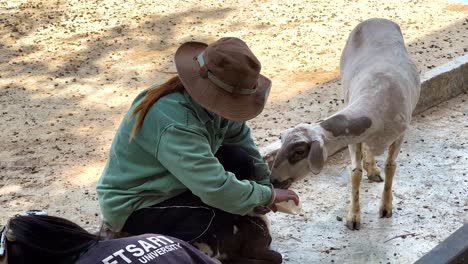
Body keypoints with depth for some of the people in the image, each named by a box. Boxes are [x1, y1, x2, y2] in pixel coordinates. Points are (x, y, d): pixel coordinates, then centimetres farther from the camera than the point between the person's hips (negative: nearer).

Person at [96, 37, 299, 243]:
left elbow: (240, 136, 4)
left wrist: (263, 183, -2)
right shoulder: (174, 125, -36)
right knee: (226, 208, -27)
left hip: (168, 185, 9)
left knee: (240, 160, -10)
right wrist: (268, 195, -24)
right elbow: (216, 189, -38)